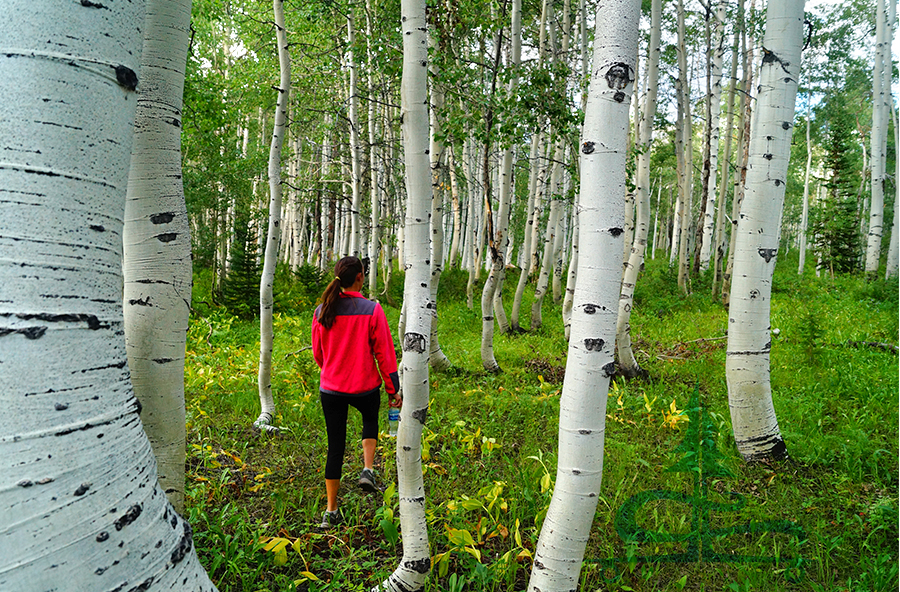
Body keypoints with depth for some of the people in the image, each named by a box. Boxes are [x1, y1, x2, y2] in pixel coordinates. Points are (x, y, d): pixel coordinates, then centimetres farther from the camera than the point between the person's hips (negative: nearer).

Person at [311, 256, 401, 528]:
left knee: (335, 446, 12)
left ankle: (331, 510, 17)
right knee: (370, 419, 31)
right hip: (365, 387, -2)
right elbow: (384, 352, -9)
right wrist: (393, 389, 1)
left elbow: (318, 353, 9)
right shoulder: (371, 310, -13)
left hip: (330, 389, 2)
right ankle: (367, 470, 15)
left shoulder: (321, 311, -3)